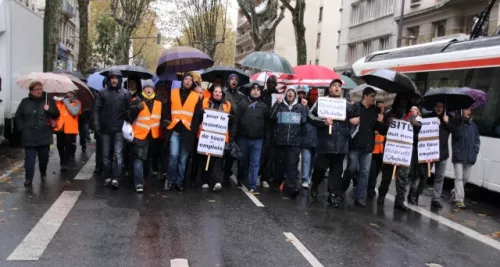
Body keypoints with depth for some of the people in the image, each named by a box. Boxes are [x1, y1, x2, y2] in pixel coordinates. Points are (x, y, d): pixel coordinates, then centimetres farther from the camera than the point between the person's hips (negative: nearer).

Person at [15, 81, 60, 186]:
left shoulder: (48, 100, 5)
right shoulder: (25, 102, 4)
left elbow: (56, 114, 5)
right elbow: (18, 116, 8)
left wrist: (49, 110, -14)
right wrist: (22, 128, -3)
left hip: (44, 135, 1)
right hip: (29, 136, -1)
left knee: (44, 157, 12)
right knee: (29, 158, -4)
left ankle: (43, 173, 34)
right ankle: (28, 178, -2)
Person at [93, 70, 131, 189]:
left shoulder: (125, 93, 2)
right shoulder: (103, 93, 4)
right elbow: (97, 110, 3)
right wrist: (97, 125, -4)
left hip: (119, 129, -2)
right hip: (105, 129, 2)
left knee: (118, 154, -9)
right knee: (106, 154, 9)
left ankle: (116, 179, -11)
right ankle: (107, 177, 18)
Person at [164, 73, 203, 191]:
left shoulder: (196, 97, 8)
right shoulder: (173, 93, 9)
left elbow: (198, 115, 6)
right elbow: (167, 109, 11)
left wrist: (193, 129, -4)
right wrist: (168, 123, -2)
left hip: (187, 131, 1)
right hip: (174, 130, -1)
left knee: (183, 158, 6)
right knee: (174, 155, -12)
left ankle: (179, 181, 16)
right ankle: (170, 179, 6)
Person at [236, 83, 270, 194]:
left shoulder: (264, 106, 7)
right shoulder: (242, 103, 2)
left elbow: (267, 122, 7)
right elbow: (236, 119, -1)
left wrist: (265, 135, 1)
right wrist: (236, 134, -5)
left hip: (258, 139, 1)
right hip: (243, 138, 0)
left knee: (255, 163, -2)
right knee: (242, 161, 13)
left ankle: (252, 186, 0)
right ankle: (240, 180, 34)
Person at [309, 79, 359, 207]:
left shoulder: (346, 104, 13)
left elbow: (354, 118, 24)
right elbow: (311, 116, -4)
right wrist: (323, 122, -16)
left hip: (341, 143, 3)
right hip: (325, 142, -3)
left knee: (337, 171, 5)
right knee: (321, 168, 0)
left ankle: (333, 195, 12)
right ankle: (314, 186, 29)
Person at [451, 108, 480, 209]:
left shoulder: (473, 125, 8)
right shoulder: (456, 123, -7)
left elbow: (477, 140, 12)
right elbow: (456, 135, -19)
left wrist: (475, 151, 4)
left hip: (469, 157, 5)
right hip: (458, 156, -5)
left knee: (466, 178, 14)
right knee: (459, 177, -6)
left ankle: (455, 192, 35)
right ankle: (459, 199, -3)